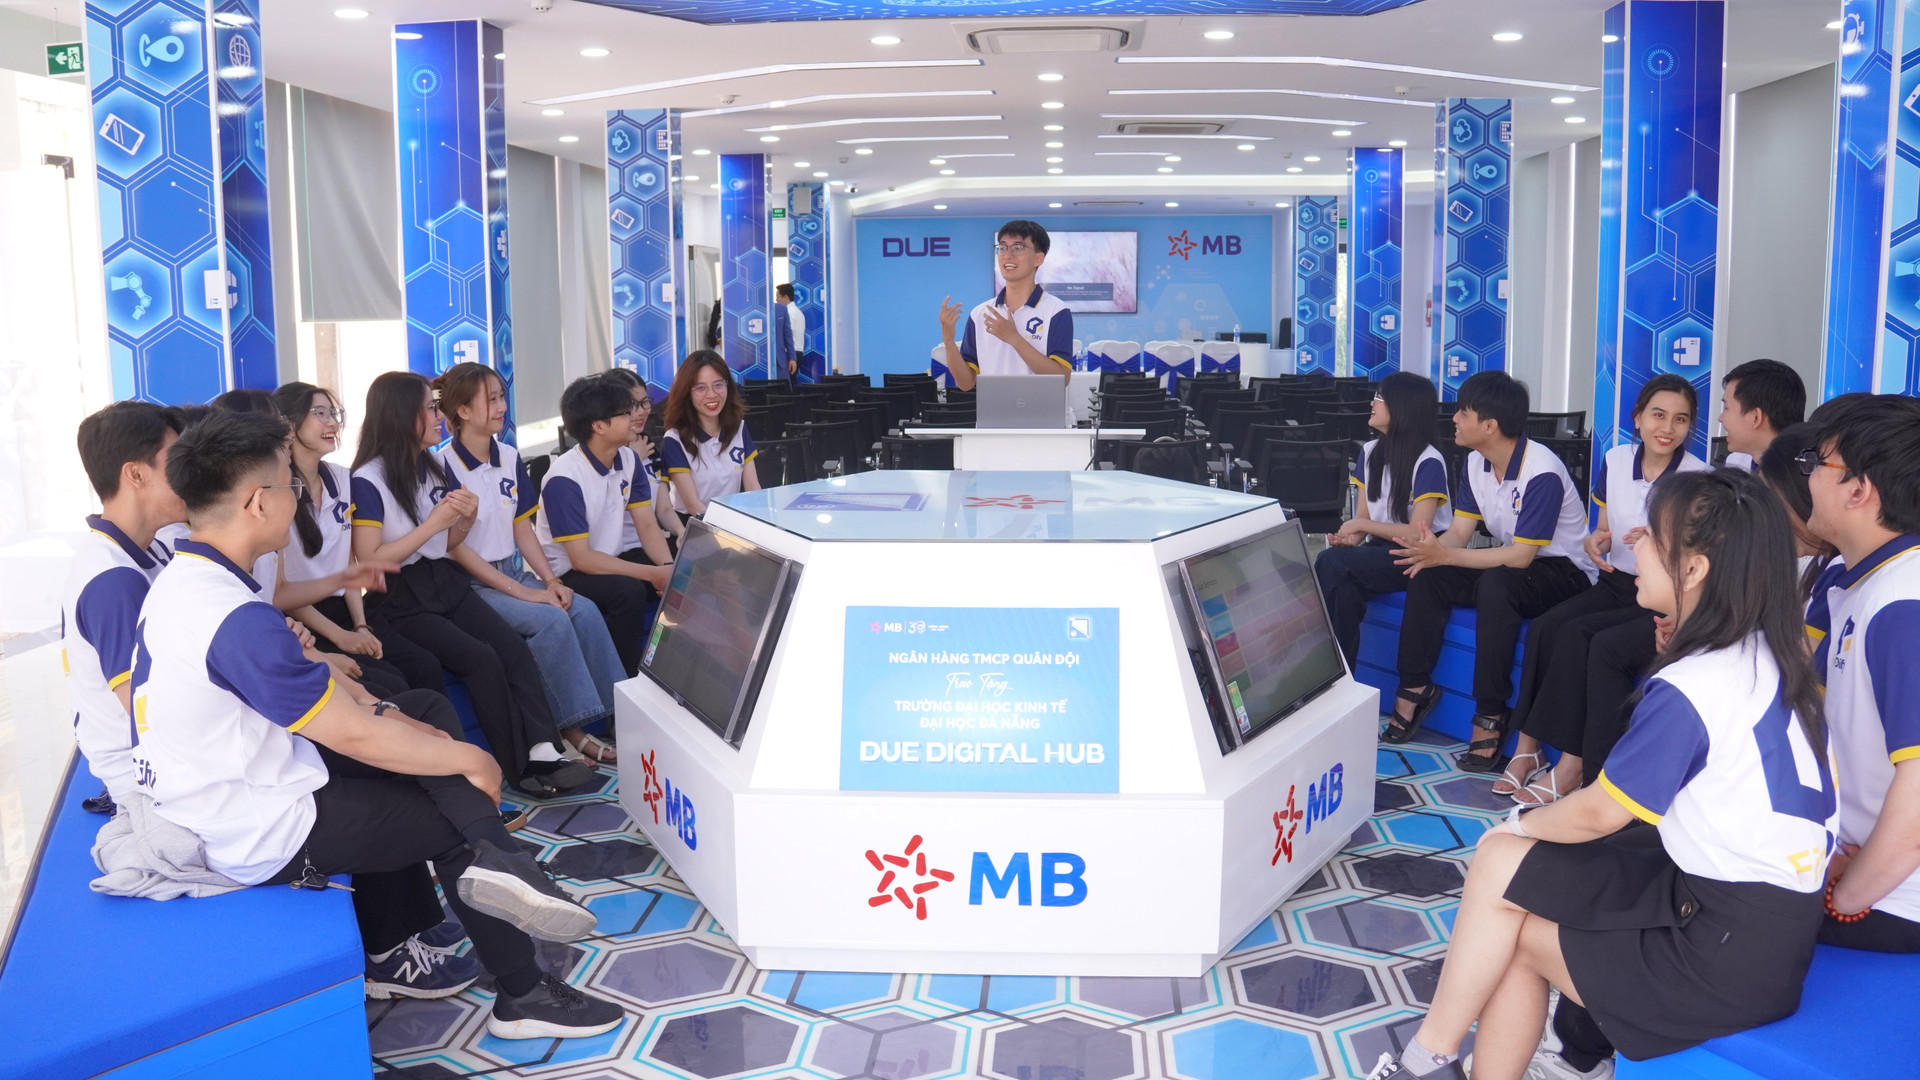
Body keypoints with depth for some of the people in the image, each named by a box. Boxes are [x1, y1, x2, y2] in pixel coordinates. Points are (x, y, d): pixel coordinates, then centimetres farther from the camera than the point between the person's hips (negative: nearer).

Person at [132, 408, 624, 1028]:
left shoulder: (179, 581, 2)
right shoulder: (236, 620, -29)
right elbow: (354, 736, -24)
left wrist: (376, 714, 4)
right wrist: (469, 759, -11)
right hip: (261, 837, -9)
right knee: (458, 819, 3)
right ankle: (524, 997, 19)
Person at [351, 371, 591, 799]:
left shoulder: (435, 468, 12)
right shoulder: (368, 482, -10)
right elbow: (369, 561, -16)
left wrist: (466, 519, -2)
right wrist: (433, 524, -16)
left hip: (445, 582, 7)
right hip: (399, 601, -7)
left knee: (514, 648, -18)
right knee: (481, 659, -24)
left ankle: (544, 753, -25)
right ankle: (519, 769, -15)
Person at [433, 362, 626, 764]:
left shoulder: (509, 458, 9)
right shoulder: (444, 468, -12)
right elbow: (457, 549, -13)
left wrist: (551, 580, -3)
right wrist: (521, 591, -18)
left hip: (514, 573, 6)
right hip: (471, 585, -6)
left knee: (585, 610, -17)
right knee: (550, 619, -27)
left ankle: (616, 712, -15)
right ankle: (572, 728, -18)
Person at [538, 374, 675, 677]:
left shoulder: (628, 459, 0)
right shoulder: (564, 478, -23)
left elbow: (646, 526, -3)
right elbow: (581, 558, -24)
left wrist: (669, 568, -23)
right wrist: (653, 574, -28)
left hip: (612, 559, 7)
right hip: (569, 573, -7)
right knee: (629, 592, -33)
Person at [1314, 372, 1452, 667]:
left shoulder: (1428, 463, -13)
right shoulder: (1370, 453, 9)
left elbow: (1416, 534, -15)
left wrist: (1362, 525, -14)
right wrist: (1350, 537, -10)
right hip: (1379, 550, 6)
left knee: (1331, 563, -28)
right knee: (1343, 590, -30)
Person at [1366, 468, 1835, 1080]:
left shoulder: (1686, 690, -23)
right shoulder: (1772, 653, 3)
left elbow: (1599, 814, -12)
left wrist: (1521, 823, 8)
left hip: (1730, 954, -8)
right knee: (1504, 862, 5)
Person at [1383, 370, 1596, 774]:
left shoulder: (1541, 473, -25)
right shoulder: (1476, 462, 0)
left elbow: (1520, 557, -27)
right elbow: (1459, 532, -2)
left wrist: (1445, 555, -30)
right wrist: (1431, 551, -26)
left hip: (1563, 571, -8)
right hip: (1509, 562, 8)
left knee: (1496, 584, -37)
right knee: (1426, 576, -14)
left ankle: (1490, 716, -30)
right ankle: (1415, 688, -8)